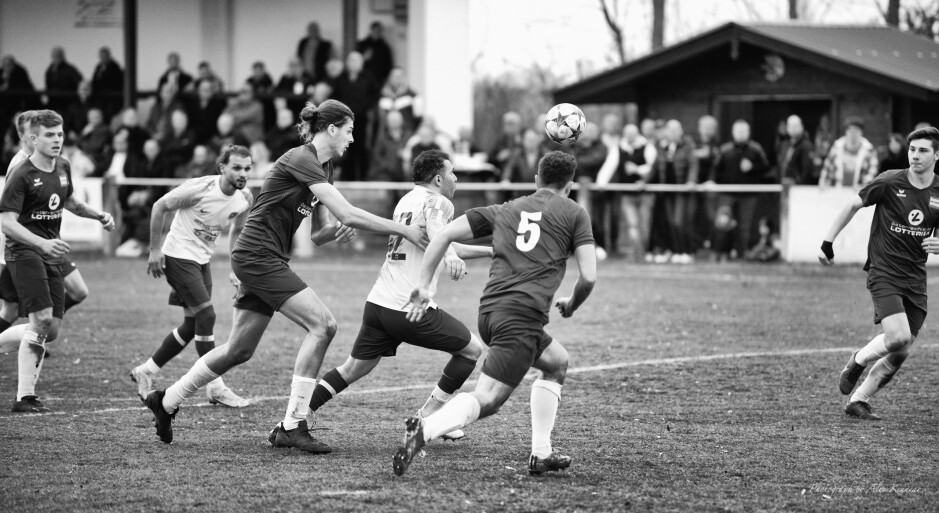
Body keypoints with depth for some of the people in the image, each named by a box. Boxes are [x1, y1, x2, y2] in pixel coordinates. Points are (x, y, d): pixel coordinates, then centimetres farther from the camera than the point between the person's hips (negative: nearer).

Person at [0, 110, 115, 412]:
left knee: (51, 330, 2)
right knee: (42, 320, -20)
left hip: (51, 255, 7)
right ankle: (25, 397, -13)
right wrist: (42, 243, -32)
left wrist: (99, 215, 18)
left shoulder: (62, 168, 11)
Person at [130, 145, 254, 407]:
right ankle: (215, 388, -8)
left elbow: (237, 230, 16)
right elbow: (159, 207, -14)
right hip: (178, 256, -8)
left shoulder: (245, 198, -3)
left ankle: (145, 371, 24)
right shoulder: (200, 189, -24)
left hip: (203, 261, 8)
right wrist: (155, 250, -13)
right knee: (206, 316, -14)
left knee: (193, 326, 9)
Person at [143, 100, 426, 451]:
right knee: (322, 323, -17)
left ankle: (165, 401, 28)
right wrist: (403, 230, -21)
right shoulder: (301, 161, -18)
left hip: (269, 260, 10)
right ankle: (292, 426, -14)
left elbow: (317, 235, 16)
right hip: (257, 255, -10)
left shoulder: (322, 167, 12)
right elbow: (348, 213, -25)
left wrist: (336, 231, -7)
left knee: (239, 350, 13)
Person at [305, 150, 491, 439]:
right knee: (472, 349, 8)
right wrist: (450, 257, -47)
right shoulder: (438, 201, -3)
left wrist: (491, 251, 40)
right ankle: (426, 418, 8)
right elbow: (436, 231, -28)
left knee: (353, 369, 13)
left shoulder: (407, 200, 23)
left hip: (377, 304, 8)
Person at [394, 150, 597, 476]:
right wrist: (571, 305, 22)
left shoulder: (506, 210, 22)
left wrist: (424, 286, 15)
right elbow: (589, 276, 1)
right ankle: (424, 431, -37)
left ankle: (541, 454, 22)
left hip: (489, 312, 6)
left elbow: (444, 235, 14)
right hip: (523, 316, -6)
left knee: (557, 362, 29)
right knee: (486, 401, -12)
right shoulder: (574, 213, 10)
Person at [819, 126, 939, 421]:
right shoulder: (890, 182, -9)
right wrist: (827, 243, 0)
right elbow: (853, 206, 3)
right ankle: (858, 361, 9)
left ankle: (859, 400, 16)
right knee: (899, 336, -21)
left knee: (902, 351, 2)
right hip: (884, 272, -4)